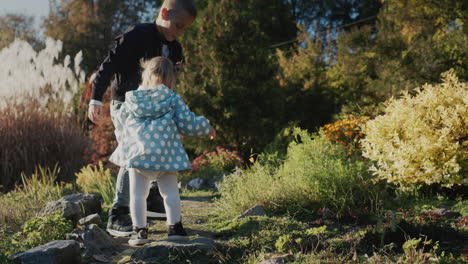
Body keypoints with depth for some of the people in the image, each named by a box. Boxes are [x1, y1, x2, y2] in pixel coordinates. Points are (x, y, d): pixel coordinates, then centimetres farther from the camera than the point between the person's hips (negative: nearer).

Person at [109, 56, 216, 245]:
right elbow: (189, 124, 2)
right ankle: (174, 227, 12)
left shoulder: (132, 99, 10)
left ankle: (139, 230, 7)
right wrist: (207, 128, 20)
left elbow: (119, 121, 21)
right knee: (170, 192, 9)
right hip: (165, 154, -1)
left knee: (137, 193, 7)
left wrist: (123, 139, 39)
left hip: (137, 153, 2)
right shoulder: (173, 99, 2)